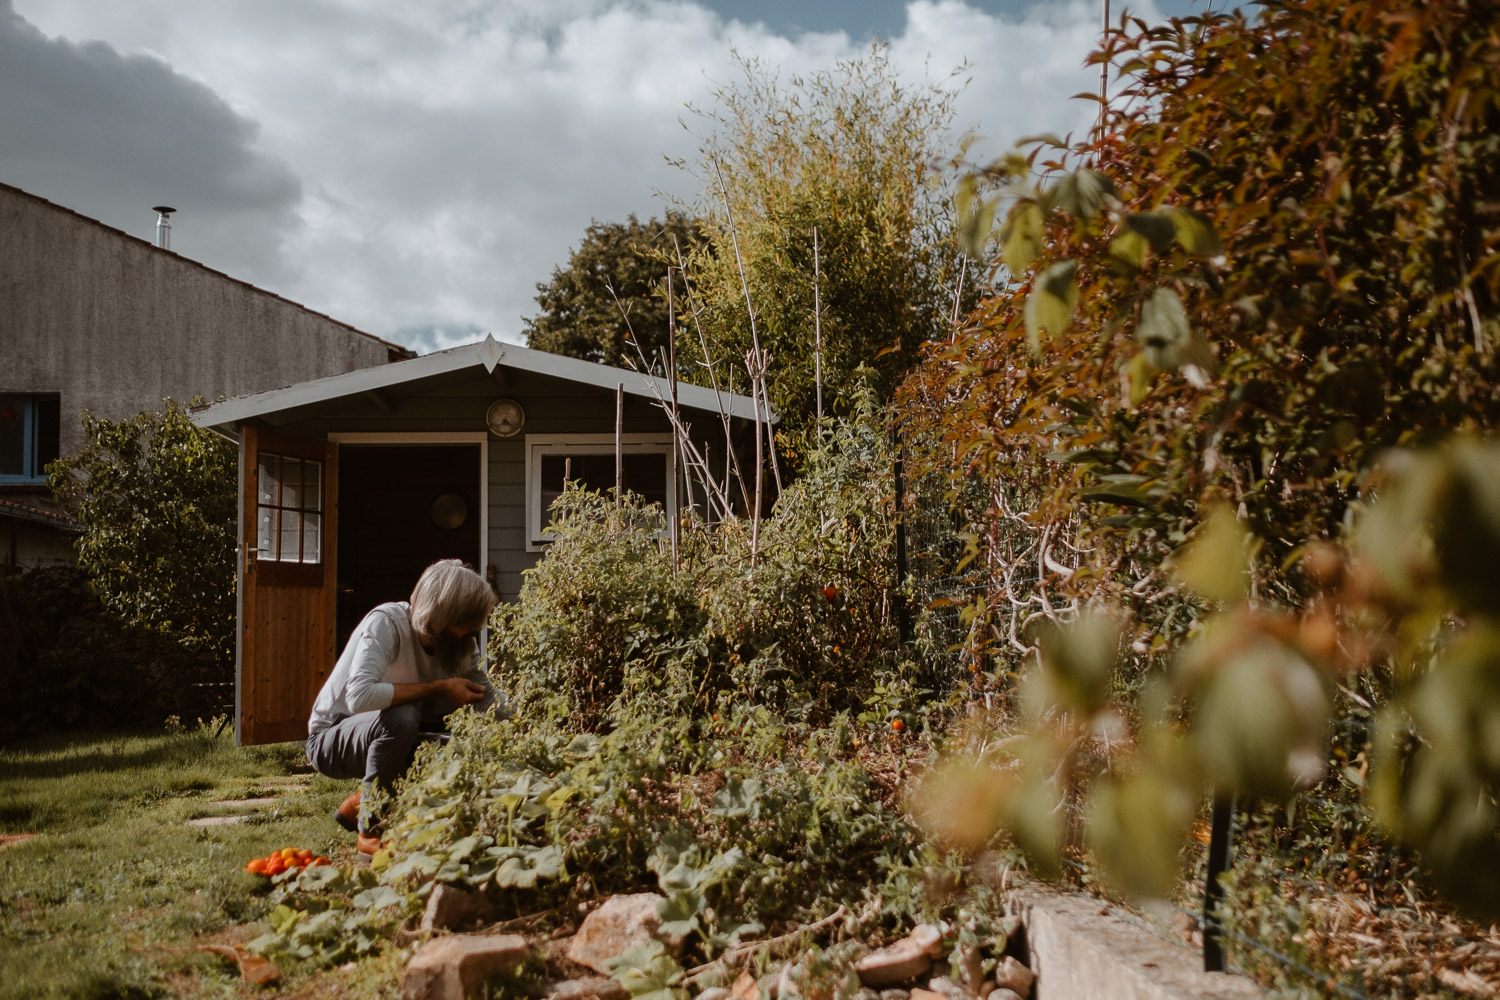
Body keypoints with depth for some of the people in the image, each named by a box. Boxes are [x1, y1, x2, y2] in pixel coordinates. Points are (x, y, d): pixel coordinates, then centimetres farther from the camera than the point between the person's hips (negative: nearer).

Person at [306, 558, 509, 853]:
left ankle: (358, 806, 7)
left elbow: (489, 698, 0)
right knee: (401, 716, -35)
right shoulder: (386, 623, -26)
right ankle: (371, 828, -15)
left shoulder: (461, 644, -7)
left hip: (382, 737, 7)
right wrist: (437, 688, -33)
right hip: (329, 739, -7)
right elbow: (360, 695, -40)